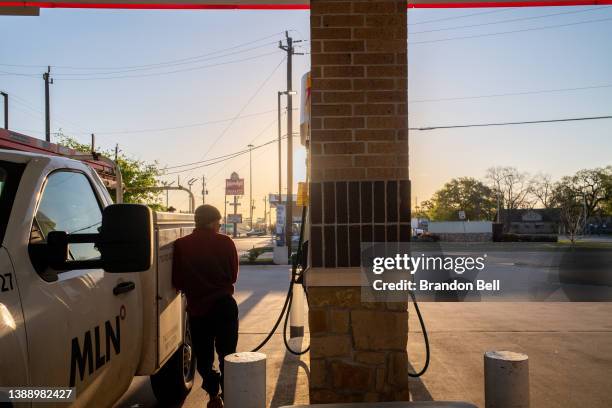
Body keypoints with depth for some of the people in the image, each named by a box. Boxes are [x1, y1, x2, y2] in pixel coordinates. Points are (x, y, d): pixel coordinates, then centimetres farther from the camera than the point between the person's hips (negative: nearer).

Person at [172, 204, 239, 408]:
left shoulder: (181, 245, -7)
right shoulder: (225, 242, -7)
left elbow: (177, 282, -1)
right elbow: (233, 275, 2)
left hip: (197, 308, 1)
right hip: (224, 305, 0)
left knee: (204, 357, 16)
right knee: (227, 355, 12)